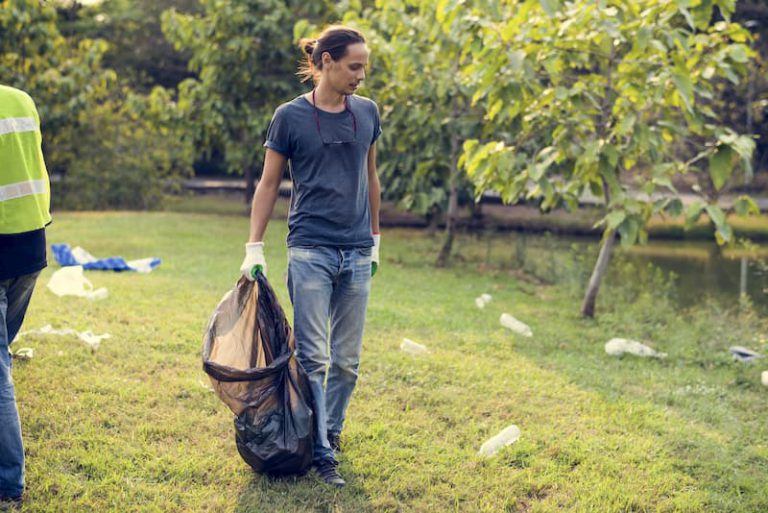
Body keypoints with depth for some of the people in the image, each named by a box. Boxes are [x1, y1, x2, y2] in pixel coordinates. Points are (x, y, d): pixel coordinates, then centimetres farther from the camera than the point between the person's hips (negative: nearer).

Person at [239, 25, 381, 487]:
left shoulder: (367, 113, 6)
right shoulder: (291, 116, -4)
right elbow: (269, 183, 1)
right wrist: (255, 247, -3)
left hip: (357, 254, 4)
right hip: (310, 252, -4)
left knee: (348, 358, 9)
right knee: (313, 356, -5)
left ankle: (331, 432, 25)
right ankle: (321, 453, 0)